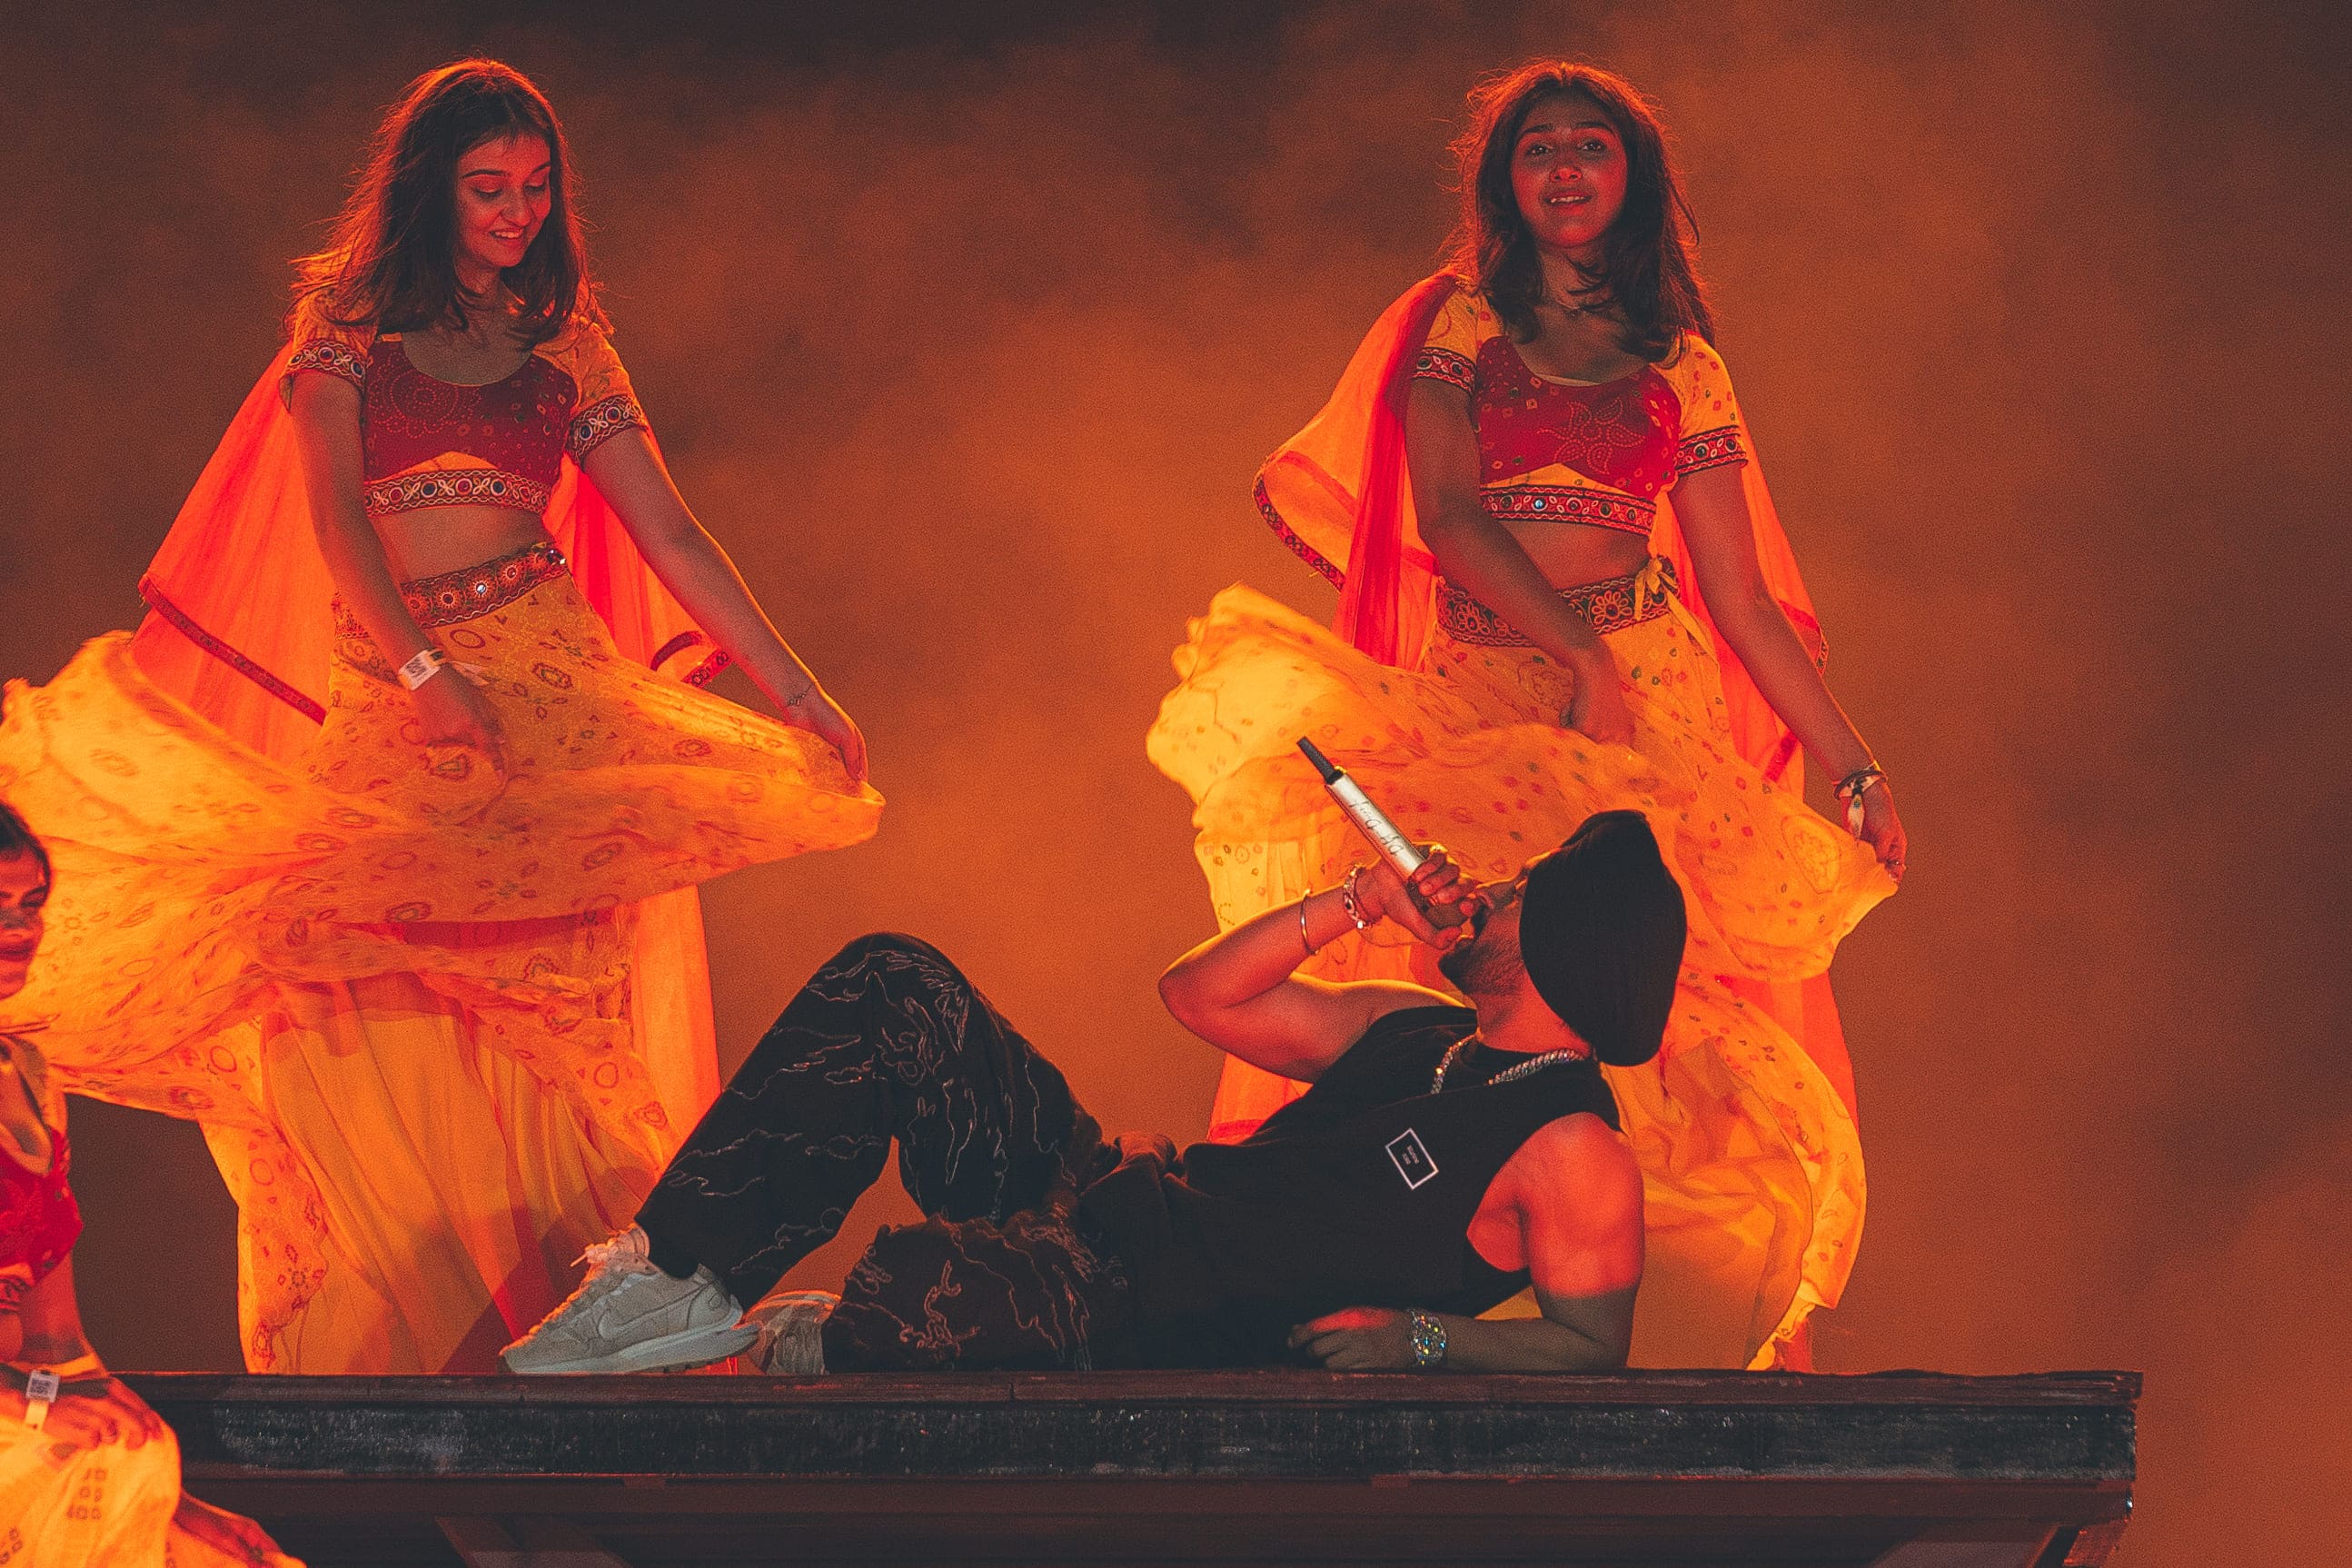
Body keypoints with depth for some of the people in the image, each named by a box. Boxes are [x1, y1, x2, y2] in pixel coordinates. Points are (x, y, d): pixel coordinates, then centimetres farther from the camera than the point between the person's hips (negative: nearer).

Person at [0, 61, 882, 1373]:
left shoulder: (565, 348, 14)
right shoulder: (349, 327, 9)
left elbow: (673, 536, 12)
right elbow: (334, 512, -3)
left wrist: (796, 691, 5)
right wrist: (419, 670, -17)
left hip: (543, 676, 1)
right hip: (384, 697, -1)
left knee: (533, 1004, -13)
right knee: (350, 997, -16)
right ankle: (411, 1329, -16)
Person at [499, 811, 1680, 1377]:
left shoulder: (1574, 1156, -10)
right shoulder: (1416, 1034, 17)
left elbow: (1593, 1348, -15)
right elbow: (1198, 997, 20)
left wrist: (1422, 1335, -25)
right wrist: (1353, 909, 9)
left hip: (1169, 1331, -9)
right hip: (1114, 1197, 9)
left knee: (928, 1289, -40)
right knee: (893, 990, -2)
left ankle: (808, 1354, -3)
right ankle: (680, 1273, -7)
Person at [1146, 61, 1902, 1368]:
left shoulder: (1680, 366, 14)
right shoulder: (1455, 324, 10)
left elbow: (1745, 600, 12)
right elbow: (1446, 513, -5)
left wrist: (1855, 767, 8)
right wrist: (1582, 654, -15)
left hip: (1651, 698, 1)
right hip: (1480, 704, -1)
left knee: (1654, 1020, -10)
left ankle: (1690, 1338, -10)